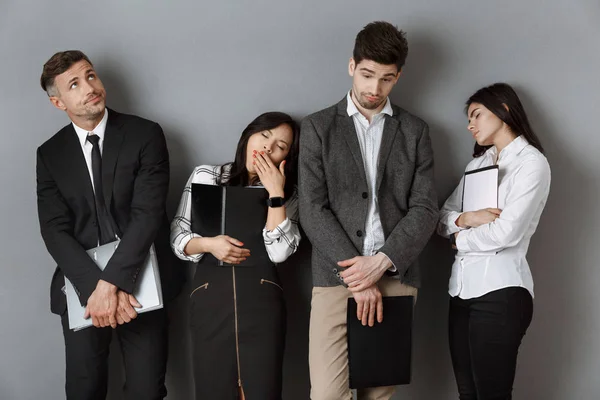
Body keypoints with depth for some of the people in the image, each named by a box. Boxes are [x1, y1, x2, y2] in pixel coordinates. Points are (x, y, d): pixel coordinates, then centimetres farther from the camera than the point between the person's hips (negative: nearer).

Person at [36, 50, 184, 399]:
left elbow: (149, 214, -14)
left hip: (140, 283, -2)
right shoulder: (51, 154, 4)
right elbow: (55, 230, -5)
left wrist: (111, 283, -24)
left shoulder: (145, 135, -5)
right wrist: (95, 287, -20)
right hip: (81, 289, 2)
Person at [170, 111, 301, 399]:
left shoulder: (286, 195, 13)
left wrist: (275, 192, -5)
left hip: (262, 295, 0)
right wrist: (208, 244, -10)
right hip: (210, 292, 0)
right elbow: (177, 236, 8)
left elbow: (279, 252, -6)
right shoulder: (205, 176, 10)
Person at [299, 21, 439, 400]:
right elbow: (313, 209, -2)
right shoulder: (318, 127, 7)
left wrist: (381, 263, -11)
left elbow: (425, 209, 4)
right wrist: (357, 275, -10)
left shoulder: (415, 130, 11)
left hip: (396, 277, 1)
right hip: (336, 276, -1)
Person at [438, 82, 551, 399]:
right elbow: (443, 217, 12)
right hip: (462, 289, 7)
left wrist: (460, 239, -1)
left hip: (499, 291, -7)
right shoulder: (477, 163, 18)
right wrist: (466, 219, -9)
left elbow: (507, 232, -17)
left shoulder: (531, 162, -5)